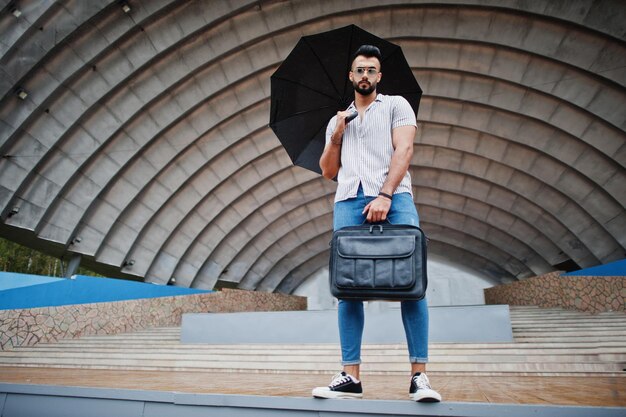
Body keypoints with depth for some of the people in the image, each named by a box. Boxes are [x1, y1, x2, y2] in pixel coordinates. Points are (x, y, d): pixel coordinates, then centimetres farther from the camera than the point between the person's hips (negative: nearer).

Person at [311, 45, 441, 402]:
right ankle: (351, 377, 0)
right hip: (349, 201, 3)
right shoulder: (338, 120, 28)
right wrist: (336, 137, 6)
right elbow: (328, 172, 22)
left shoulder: (396, 105, 17)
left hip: (393, 197, -3)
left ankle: (419, 376, -4)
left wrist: (385, 195, -13)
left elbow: (404, 149, 0)